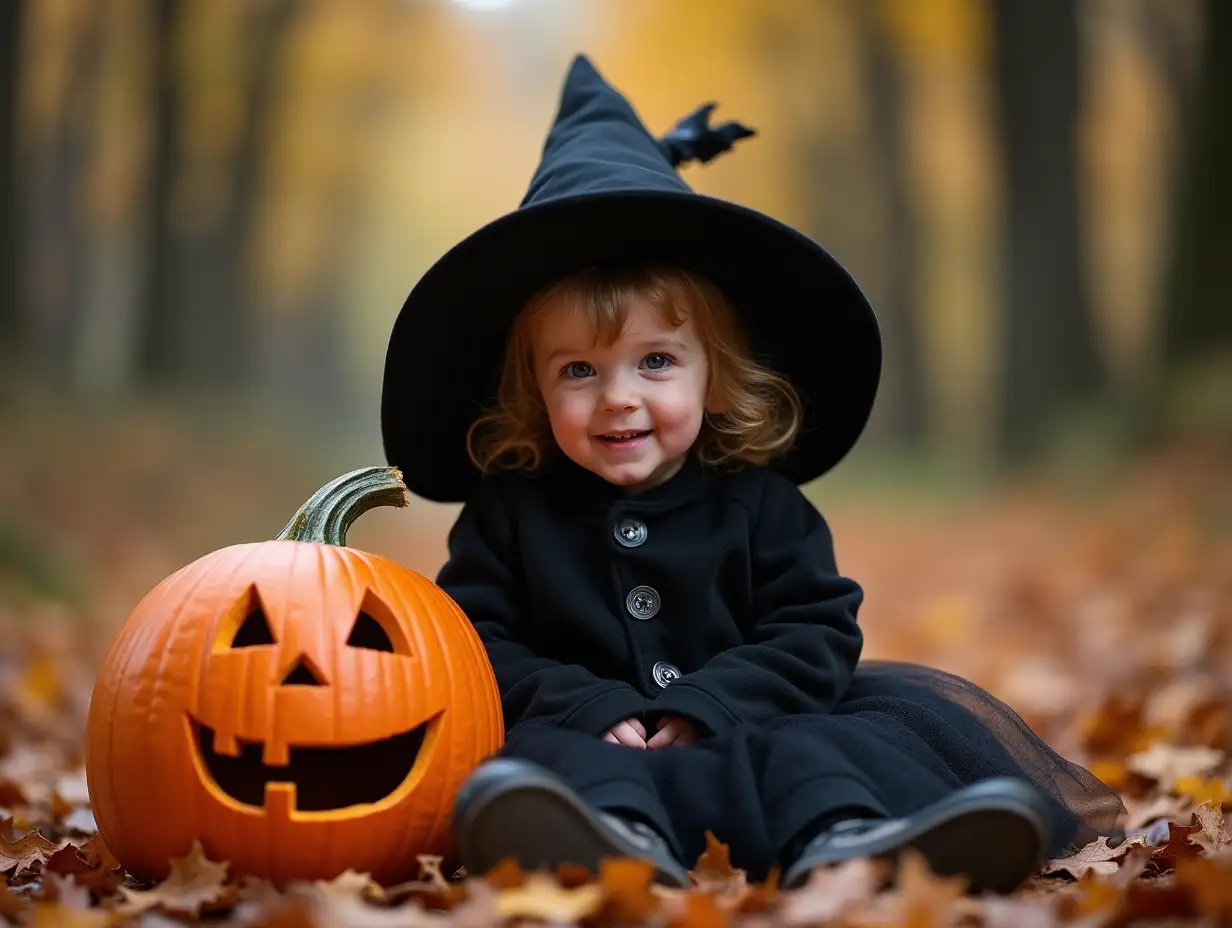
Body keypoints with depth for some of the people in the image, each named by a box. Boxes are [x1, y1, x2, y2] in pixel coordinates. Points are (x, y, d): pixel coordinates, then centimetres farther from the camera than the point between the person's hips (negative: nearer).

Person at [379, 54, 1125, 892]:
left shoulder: (760, 506, 11)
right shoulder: (509, 512, 10)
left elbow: (815, 634, 3)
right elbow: (475, 647, 1)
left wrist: (701, 707, -14)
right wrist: (590, 707, -17)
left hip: (744, 730, 2)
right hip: (592, 741, -1)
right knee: (551, 758, -35)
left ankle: (840, 837, -59)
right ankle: (622, 835, -69)